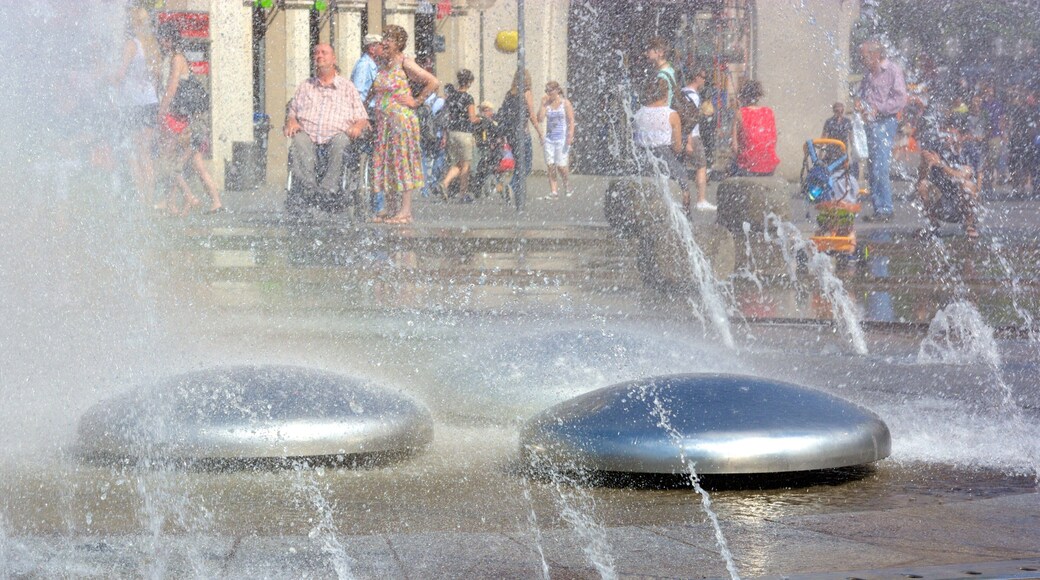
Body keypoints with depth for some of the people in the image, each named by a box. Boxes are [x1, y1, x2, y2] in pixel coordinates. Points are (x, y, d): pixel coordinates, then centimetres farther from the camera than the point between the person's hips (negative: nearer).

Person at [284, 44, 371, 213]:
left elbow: (362, 118, 17)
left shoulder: (347, 88, 21)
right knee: (298, 142, -35)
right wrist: (291, 122, -2)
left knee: (340, 142, -38)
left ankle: (328, 190, -46)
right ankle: (310, 188, -49)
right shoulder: (305, 86, 28)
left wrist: (358, 126, -8)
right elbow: (292, 111, 23)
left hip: (336, 133, -1)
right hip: (308, 134, 2)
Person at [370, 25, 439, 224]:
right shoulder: (382, 62, 13)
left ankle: (405, 210, -7)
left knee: (402, 162, -7)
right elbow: (376, 89, 32)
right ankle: (390, 208, 11)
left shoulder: (405, 63, -7)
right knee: (385, 162, 6)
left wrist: (416, 101, -8)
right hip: (383, 121, 7)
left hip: (402, 119, -7)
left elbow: (433, 82, -11)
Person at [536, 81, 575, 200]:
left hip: (562, 138, -4)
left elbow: (571, 121, -5)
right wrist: (543, 104, -3)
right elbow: (540, 119, 0)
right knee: (550, 165, -2)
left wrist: (570, 136, -14)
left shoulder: (565, 103, -2)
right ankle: (553, 192, 0)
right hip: (549, 138, 4)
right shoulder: (547, 104, 9)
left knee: (561, 165, -7)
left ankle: (566, 185, 18)